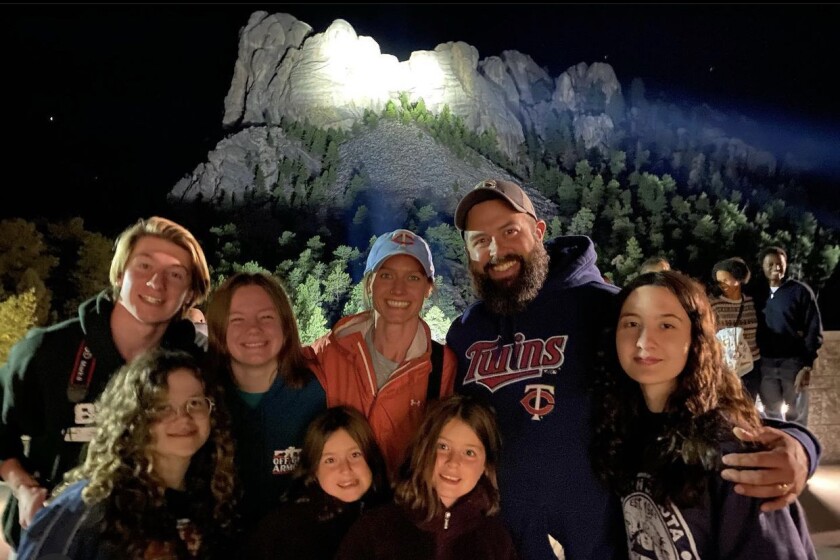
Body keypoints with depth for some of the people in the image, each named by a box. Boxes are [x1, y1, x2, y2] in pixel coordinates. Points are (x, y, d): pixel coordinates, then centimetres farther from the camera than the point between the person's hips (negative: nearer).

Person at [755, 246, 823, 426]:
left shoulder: (800, 291, -3)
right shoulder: (759, 294, 7)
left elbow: (814, 329, -6)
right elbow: (755, 330, 9)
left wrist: (807, 365, -12)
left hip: (794, 362, -3)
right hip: (766, 364, 3)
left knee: (796, 416, 7)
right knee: (771, 414, 14)